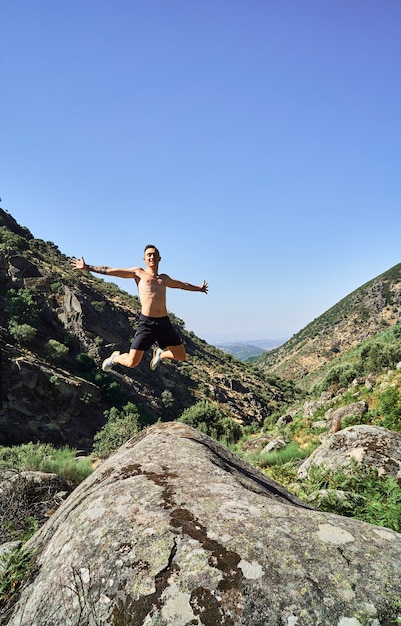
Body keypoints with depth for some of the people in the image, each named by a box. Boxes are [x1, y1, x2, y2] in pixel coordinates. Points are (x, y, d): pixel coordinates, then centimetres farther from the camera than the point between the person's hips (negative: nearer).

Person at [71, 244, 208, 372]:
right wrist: (87, 267, 5)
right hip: (147, 323, -4)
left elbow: (181, 284, 40)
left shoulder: (164, 278, 22)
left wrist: (198, 288, 52)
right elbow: (110, 271, 8)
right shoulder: (138, 272, 9)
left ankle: (160, 353, 34)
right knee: (131, 363, -5)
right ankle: (115, 358, 30)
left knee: (181, 357, 4)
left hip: (165, 323, 4)